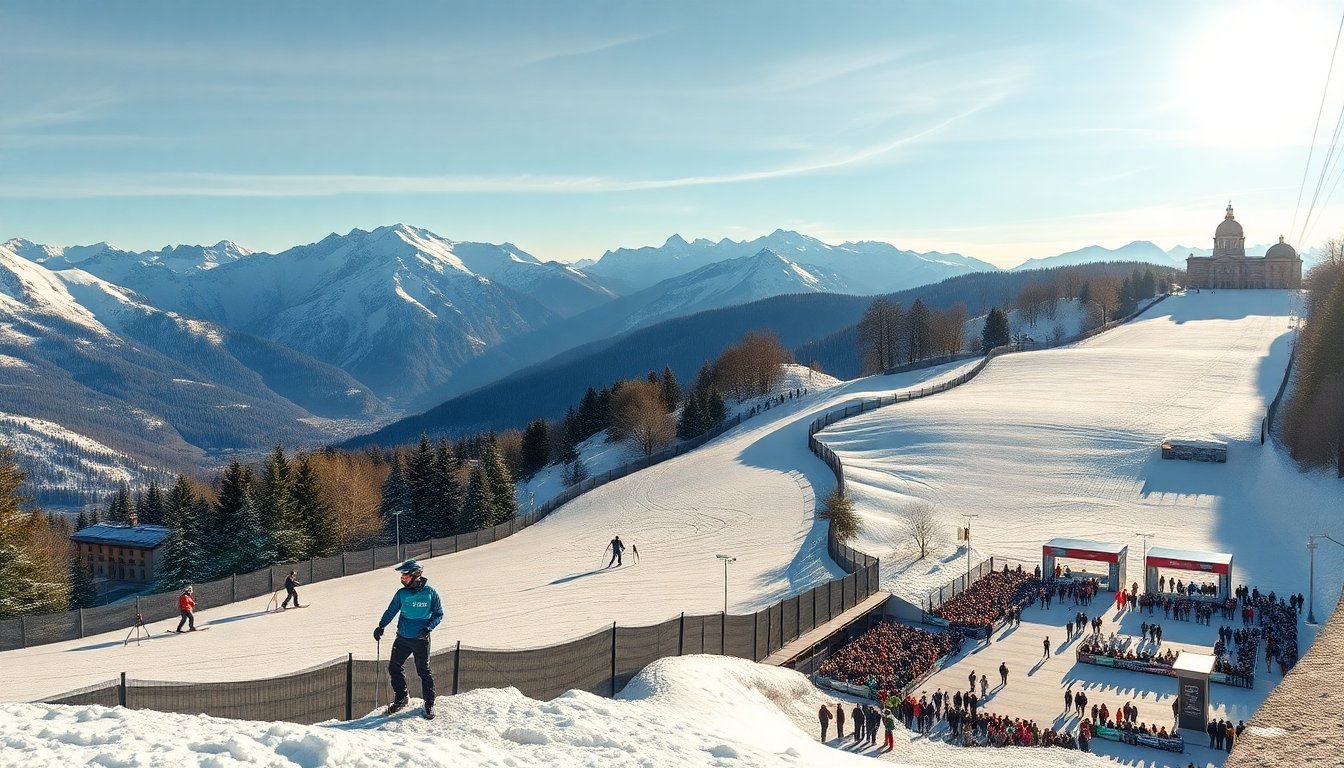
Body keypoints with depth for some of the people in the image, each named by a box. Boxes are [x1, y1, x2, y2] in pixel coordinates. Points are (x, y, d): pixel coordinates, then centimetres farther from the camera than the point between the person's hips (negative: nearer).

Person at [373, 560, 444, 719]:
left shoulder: (430, 592, -7)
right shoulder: (402, 593, 1)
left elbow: (438, 614, -1)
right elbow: (391, 611, 9)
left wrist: (428, 628, -14)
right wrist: (381, 626, -5)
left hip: (421, 639, -4)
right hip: (402, 638, 4)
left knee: (424, 671, 1)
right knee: (394, 667, 4)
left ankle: (429, 704, 12)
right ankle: (401, 698, 23)